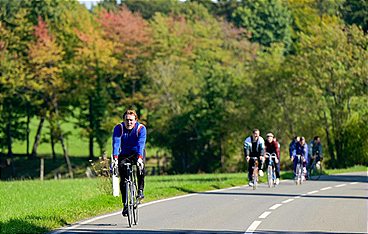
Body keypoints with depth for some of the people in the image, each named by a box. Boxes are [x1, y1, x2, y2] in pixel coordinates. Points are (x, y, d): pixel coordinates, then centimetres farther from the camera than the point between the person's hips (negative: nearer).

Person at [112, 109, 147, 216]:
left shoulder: (141, 128, -19)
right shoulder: (118, 128, -16)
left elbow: (141, 144, -33)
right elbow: (116, 142, -28)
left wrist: (139, 157, -49)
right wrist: (115, 158, -43)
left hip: (137, 153, -2)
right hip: (124, 154, 2)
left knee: (140, 165, -34)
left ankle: (140, 190, -21)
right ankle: (125, 204, -5)